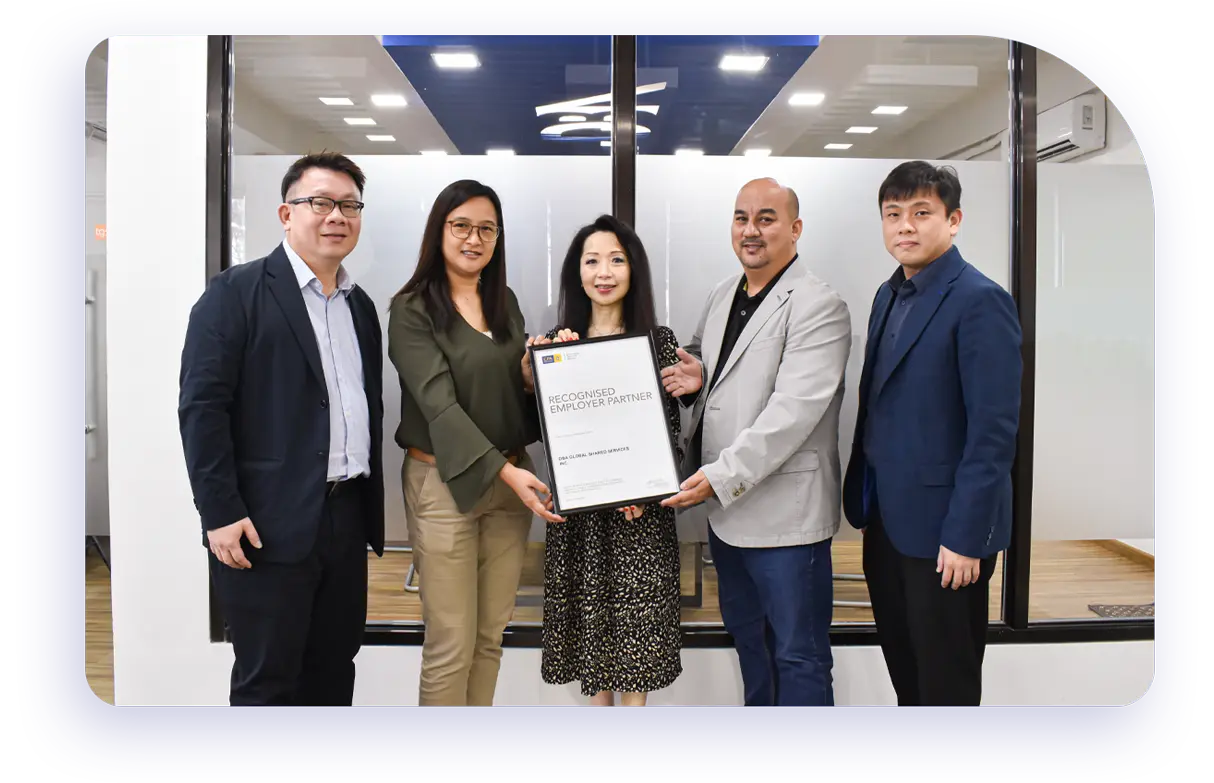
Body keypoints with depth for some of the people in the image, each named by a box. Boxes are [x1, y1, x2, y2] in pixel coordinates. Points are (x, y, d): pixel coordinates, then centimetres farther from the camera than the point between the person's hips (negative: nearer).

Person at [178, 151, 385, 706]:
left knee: (334, 669, 15)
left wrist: (372, 505, 12)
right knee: (267, 680, 5)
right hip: (267, 526, -6)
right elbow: (202, 406, -11)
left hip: (347, 518, 6)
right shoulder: (236, 292, -5)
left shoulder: (361, 306, 14)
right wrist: (220, 513, -16)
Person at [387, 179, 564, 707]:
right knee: (452, 645, -1)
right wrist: (504, 471, -26)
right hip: (444, 483, -5)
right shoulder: (412, 308, -7)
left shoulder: (505, 302, 10)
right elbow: (438, 402, -17)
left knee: (491, 637, 12)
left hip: (511, 479, 6)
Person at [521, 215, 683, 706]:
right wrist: (532, 378, -14)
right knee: (589, 612, 12)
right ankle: (597, 699, 28)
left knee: (636, 620, 4)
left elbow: (672, 429, -4)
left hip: (640, 507, -2)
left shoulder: (659, 341, -2)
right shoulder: (558, 342, 4)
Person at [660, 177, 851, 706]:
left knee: (797, 655, 5)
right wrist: (693, 379, 0)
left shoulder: (818, 308, -15)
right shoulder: (722, 295, 11)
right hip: (725, 506, 8)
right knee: (747, 637, 23)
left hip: (783, 512, -8)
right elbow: (702, 360, 25)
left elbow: (792, 412, -23)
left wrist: (720, 477, -24)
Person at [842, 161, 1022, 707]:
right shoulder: (889, 295, 10)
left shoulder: (980, 302, -15)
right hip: (888, 515, 8)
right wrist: (861, 496, 11)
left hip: (943, 524, -7)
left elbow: (994, 432, -18)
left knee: (945, 680, 8)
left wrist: (965, 536, -19)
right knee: (901, 661, 20)